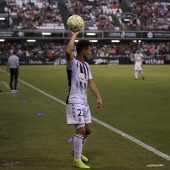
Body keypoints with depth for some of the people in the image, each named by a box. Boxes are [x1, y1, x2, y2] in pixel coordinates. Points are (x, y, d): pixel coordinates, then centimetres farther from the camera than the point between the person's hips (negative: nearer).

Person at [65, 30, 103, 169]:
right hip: (75, 102, -9)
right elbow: (68, 51, -35)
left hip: (84, 102, 9)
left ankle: (77, 151, 36)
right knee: (81, 130, -9)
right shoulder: (73, 63, -13)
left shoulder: (86, 65, 13)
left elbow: (90, 82, 13)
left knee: (88, 130, 15)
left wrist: (99, 97, 5)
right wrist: (74, 35, -23)